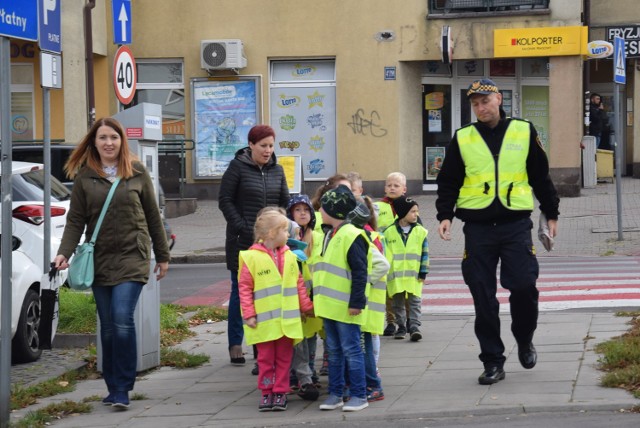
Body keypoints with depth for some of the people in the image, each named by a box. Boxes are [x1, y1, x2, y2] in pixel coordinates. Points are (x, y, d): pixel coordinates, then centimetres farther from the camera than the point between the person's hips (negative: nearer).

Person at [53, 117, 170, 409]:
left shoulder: (137, 173, 3)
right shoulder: (84, 177, 5)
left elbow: (153, 216, 8)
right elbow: (76, 220, 3)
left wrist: (162, 255, 10)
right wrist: (64, 252, -11)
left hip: (132, 257, -2)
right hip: (99, 259, 3)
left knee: (122, 319, -15)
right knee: (108, 327, 7)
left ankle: (122, 389, -10)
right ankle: (114, 388, 16)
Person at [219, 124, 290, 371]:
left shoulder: (276, 170, 12)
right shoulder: (238, 167, -3)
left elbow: (285, 202, 16)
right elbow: (225, 200, -5)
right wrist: (243, 228, -11)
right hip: (242, 240, -4)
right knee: (240, 292, 3)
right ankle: (235, 345, 12)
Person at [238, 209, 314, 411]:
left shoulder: (289, 256, 8)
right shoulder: (252, 257, -7)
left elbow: (299, 284, 13)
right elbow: (244, 287, -6)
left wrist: (307, 307, 12)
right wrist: (249, 314, -10)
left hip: (287, 320, 4)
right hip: (264, 321, -4)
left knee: (284, 358, 7)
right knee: (266, 358, 4)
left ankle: (280, 392, 14)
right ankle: (266, 393, 13)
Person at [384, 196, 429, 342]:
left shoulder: (420, 231, 1)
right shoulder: (389, 232, 0)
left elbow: (425, 253, 3)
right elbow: (385, 253, 5)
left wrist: (423, 272, -1)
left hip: (414, 275, -1)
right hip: (395, 276, 1)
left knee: (415, 302, -4)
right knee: (398, 303, 9)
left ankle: (414, 327, -6)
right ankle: (401, 327, 19)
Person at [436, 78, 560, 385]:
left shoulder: (524, 132, 7)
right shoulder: (462, 139, 8)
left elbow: (541, 176, 14)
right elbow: (448, 182, 10)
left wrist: (551, 214, 16)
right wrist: (445, 215, -3)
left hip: (516, 224, -1)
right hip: (478, 227, 1)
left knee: (524, 286, -10)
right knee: (483, 298, 0)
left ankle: (525, 341, 18)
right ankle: (492, 362, 8)